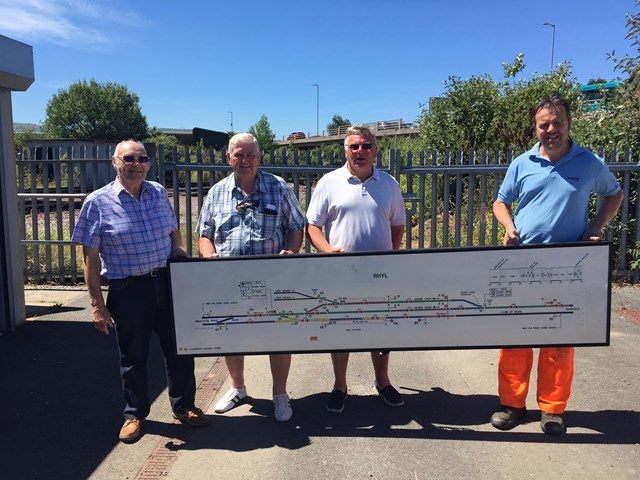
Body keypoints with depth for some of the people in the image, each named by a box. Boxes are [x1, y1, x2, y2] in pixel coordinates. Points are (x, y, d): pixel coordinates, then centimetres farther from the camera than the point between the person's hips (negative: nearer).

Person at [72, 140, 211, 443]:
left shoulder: (159, 193, 5)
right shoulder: (98, 202, -7)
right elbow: (91, 257, -7)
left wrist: (178, 250, -3)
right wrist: (97, 304, -9)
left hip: (168, 282, 3)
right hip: (128, 290, -3)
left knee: (179, 349, 11)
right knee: (132, 356, 12)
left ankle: (183, 406, 31)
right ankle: (134, 414, 34)